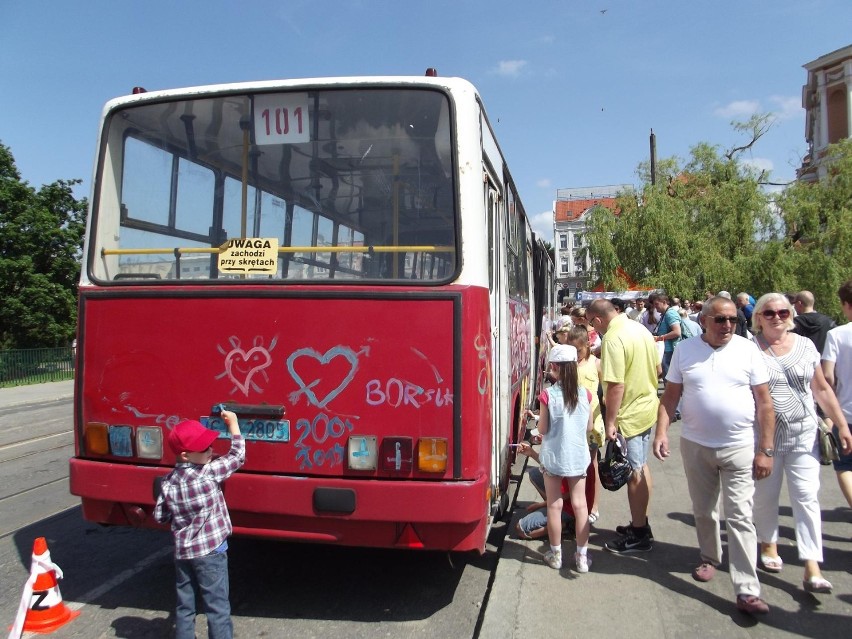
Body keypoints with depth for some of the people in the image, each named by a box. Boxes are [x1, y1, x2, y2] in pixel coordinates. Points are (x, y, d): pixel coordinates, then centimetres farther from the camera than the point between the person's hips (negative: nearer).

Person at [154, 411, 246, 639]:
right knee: (217, 607, 4)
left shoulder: (168, 481, -1)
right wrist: (233, 424, 1)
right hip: (210, 552, -6)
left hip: (182, 552, 6)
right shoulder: (210, 472, -18)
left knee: (185, 605, 18)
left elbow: (160, 516, 4)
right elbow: (237, 456, -8)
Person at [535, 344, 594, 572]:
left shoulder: (548, 394, -15)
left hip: (553, 457, -2)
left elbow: (542, 429, -8)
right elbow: (589, 427, 4)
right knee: (580, 504, 10)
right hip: (578, 456, 3)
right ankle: (582, 556, 17)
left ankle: (556, 554, 19)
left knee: (554, 505, 8)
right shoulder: (584, 394, -6)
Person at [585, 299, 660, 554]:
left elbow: (616, 385, -26)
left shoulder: (613, 338, -22)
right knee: (641, 467, 20)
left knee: (634, 473, 2)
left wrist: (610, 421, -21)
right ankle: (641, 523, 34)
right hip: (647, 407, 9)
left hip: (629, 414, -9)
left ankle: (638, 535, 15)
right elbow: (657, 369, 14)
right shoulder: (640, 328, 5)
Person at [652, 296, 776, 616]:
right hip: (695, 445, 3)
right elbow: (670, 395, 4)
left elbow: (764, 402, -4)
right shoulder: (685, 350, 0)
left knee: (740, 518, -3)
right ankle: (709, 558, 40)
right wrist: (661, 432, -8)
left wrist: (765, 450, -7)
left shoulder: (748, 350, -5)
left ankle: (747, 591, 2)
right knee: (703, 511, 17)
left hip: (739, 448, -2)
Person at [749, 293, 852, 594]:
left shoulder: (805, 345, 4)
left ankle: (812, 569, 2)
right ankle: (769, 544, 35)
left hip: (803, 435, 2)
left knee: (807, 497, -1)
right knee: (765, 496, 11)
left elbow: (822, 389, 10)